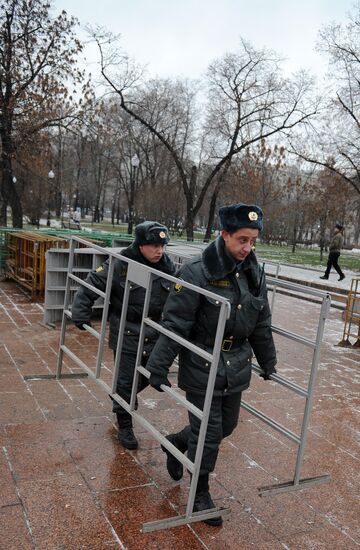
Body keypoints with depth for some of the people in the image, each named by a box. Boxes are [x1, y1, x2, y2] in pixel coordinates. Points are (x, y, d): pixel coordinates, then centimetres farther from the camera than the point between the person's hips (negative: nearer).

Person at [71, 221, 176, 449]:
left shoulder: (168, 267, -4)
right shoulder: (120, 265, -17)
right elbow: (90, 287, -10)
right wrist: (81, 316, -10)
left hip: (155, 334, 5)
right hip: (127, 335, -4)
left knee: (148, 375, 17)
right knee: (126, 379, 3)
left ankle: (122, 399, 47)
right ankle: (125, 426, 22)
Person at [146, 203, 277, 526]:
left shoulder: (255, 274, 0)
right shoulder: (198, 272, -20)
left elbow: (262, 325, 12)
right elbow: (175, 324, -17)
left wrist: (268, 362, 19)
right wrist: (159, 366, -15)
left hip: (236, 367, 6)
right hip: (202, 366, -6)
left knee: (226, 426, 19)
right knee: (208, 432, 5)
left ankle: (175, 443, 46)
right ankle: (201, 493, 31)